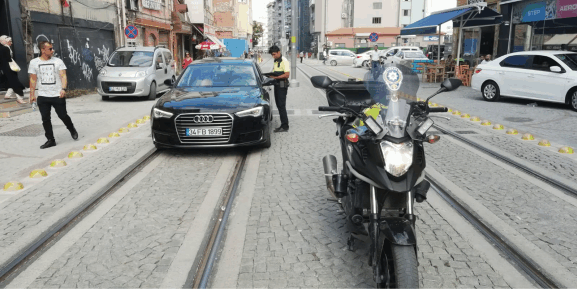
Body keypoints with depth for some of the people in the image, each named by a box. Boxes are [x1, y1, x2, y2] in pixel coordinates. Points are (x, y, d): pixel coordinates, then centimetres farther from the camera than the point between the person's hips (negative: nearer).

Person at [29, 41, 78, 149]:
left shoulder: (58, 61, 3)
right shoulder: (34, 62, 8)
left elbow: (63, 76, -4)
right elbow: (33, 79, 10)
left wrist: (63, 89, -20)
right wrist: (32, 94, 6)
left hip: (58, 95, -2)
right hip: (42, 96, 2)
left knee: (63, 116, 3)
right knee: (45, 119, 2)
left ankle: (72, 130, 31)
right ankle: (50, 140, 12)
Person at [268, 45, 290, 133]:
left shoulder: (284, 61, -11)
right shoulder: (275, 62, 17)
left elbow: (287, 74, -18)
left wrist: (276, 77, -23)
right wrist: (271, 75, 3)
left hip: (282, 85, -9)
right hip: (276, 85, 9)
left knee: (281, 106, -10)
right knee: (279, 105, 10)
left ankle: (285, 126, -7)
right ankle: (283, 124, 16)